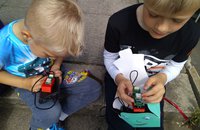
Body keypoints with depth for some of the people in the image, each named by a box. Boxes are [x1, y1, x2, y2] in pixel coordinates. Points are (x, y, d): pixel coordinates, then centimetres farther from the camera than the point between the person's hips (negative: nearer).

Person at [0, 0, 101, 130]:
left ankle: (58, 115, 4)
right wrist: (24, 84, -22)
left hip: (51, 72, 4)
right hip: (27, 82, -3)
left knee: (93, 89, -6)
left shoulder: (48, 31, -21)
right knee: (50, 114, -29)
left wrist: (56, 65, -16)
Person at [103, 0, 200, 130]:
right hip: (119, 78, -1)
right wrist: (119, 78, -32)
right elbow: (109, 58, -12)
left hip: (153, 84, 2)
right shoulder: (118, 22, -30)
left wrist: (162, 78, -28)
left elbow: (175, 65, -4)